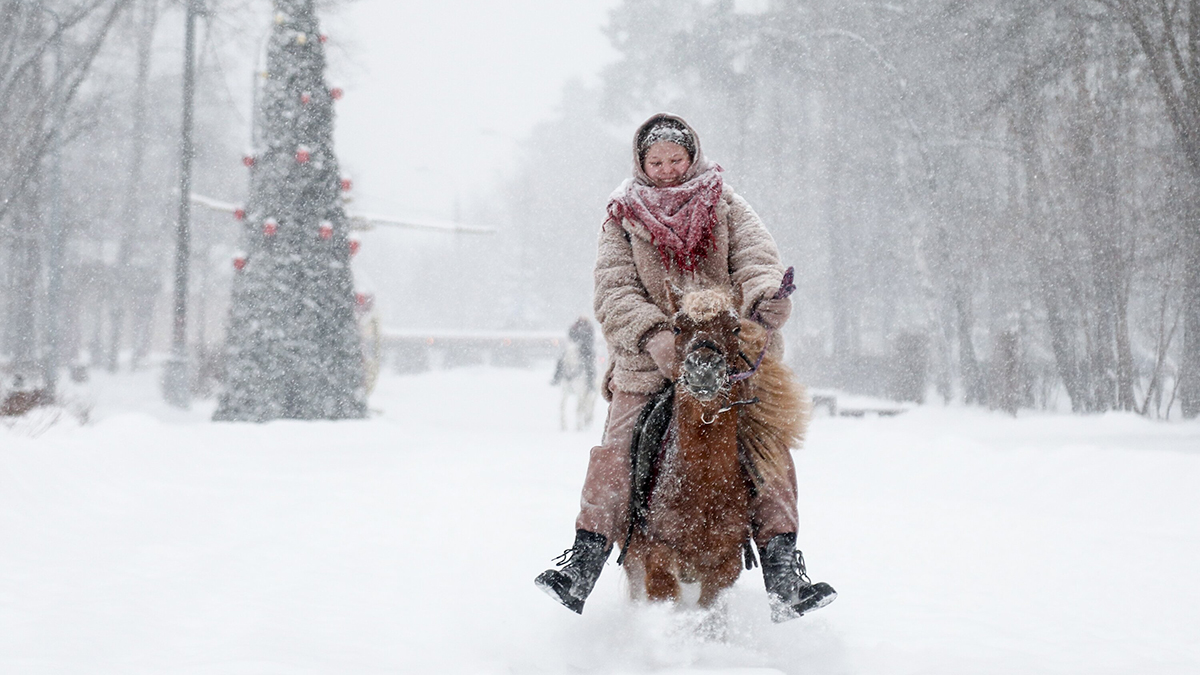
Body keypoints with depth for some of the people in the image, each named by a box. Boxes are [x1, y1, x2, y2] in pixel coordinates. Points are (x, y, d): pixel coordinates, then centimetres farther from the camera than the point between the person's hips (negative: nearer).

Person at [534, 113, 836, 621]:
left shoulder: (725, 206, 12)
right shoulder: (623, 219, 9)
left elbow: (757, 258, -3)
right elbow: (614, 293, -3)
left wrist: (765, 303, -28)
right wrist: (657, 338, -23)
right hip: (648, 361, 0)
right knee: (615, 453, -16)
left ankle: (784, 581, -14)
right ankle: (580, 571, -10)